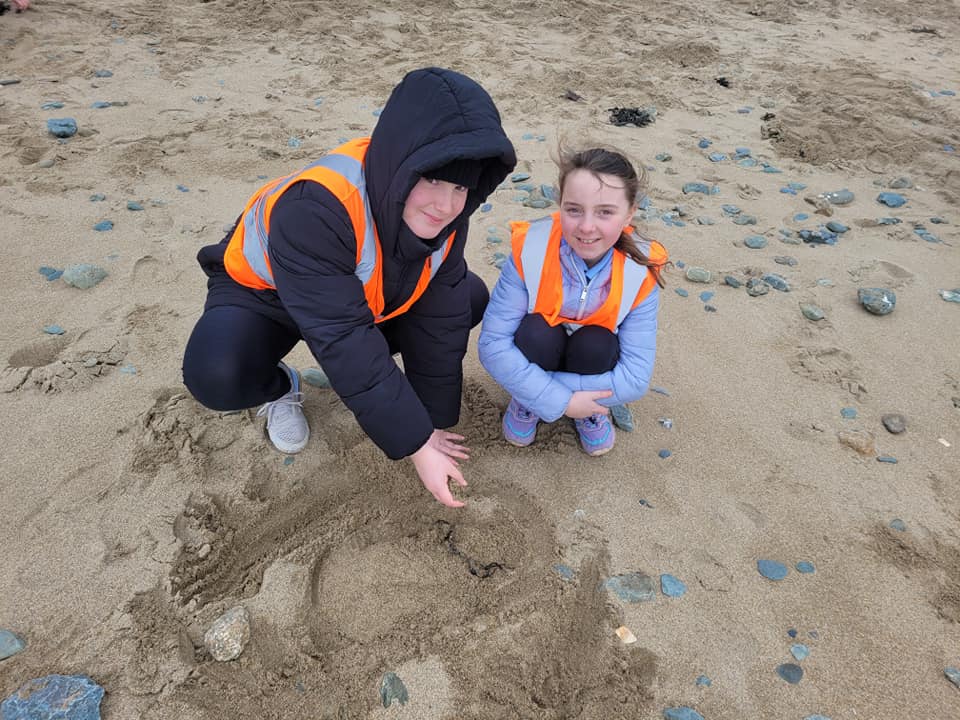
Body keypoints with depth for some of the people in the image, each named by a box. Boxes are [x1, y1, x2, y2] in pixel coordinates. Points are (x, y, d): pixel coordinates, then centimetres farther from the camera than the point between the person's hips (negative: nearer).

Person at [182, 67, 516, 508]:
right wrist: (416, 446, -38)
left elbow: (440, 314, -17)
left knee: (469, 299, -10)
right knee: (214, 375, -34)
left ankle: (370, 372, 7)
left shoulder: (443, 212, -21)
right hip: (264, 294, -4)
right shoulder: (316, 209, -41)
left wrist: (434, 422, -15)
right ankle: (279, 389, 3)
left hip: (366, 295, 5)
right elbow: (345, 341, -41)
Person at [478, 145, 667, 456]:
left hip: (595, 358, 1)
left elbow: (635, 378, -26)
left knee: (596, 344, -31)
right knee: (538, 331, -33)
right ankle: (525, 402, -1)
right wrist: (559, 399, -34)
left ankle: (590, 411, 1)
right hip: (539, 350, -1)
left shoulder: (641, 273, -25)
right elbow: (492, 344, -27)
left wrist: (535, 382, -30)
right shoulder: (530, 250, -28)